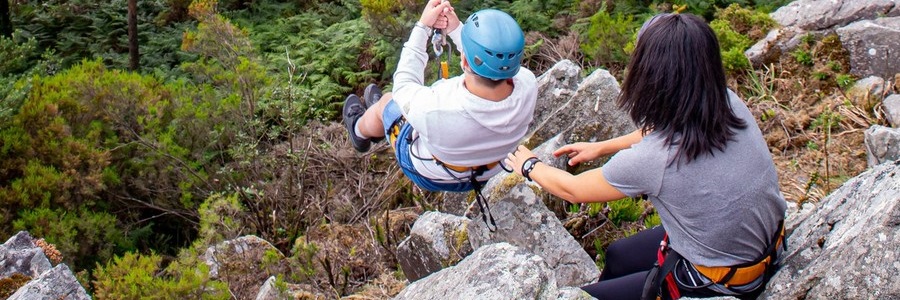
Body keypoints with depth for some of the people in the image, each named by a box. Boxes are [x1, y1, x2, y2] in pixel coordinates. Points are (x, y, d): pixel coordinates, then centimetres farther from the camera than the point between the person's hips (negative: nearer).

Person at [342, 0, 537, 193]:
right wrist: (456, 29, -13)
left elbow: (403, 86, -19)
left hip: (431, 176, -4)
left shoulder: (433, 110, -44)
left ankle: (360, 130, 55)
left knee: (386, 100, 22)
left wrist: (422, 26, -17)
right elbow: (489, 59, -9)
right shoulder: (527, 85, -33)